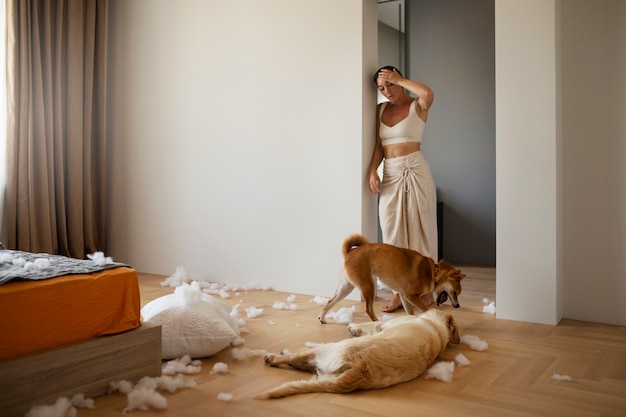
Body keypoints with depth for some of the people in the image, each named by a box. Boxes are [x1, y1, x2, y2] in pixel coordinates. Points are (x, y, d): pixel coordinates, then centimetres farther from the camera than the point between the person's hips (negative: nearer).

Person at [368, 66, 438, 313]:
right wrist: (373, 171, -4)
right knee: (393, 232, 4)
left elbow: (428, 93, -24)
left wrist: (399, 80, -11)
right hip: (390, 174, 5)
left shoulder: (417, 106, -1)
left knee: (419, 228, 0)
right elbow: (378, 144, 10)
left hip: (414, 170, -5)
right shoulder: (380, 109, 13)